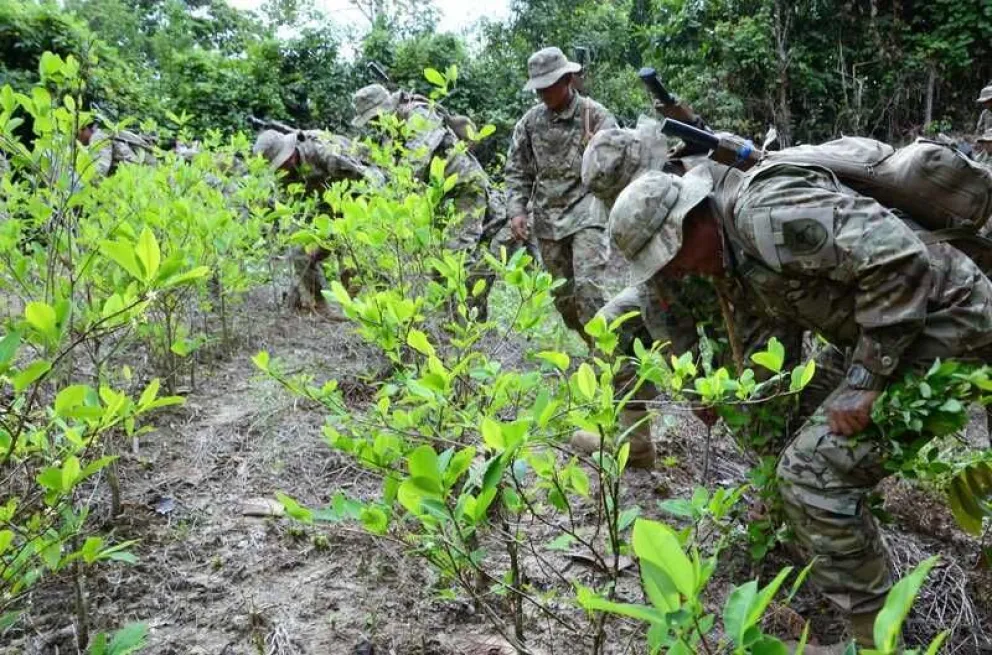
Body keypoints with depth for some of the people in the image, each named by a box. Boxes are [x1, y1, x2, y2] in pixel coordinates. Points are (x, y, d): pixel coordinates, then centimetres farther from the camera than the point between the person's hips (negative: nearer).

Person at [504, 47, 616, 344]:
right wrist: (516, 210, 1)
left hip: (586, 212, -4)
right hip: (547, 218, 5)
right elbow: (516, 171, 11)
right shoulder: (530, 121, 8)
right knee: (563, 293, 9)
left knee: (587, 286, -19)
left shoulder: (595, 115, -3)